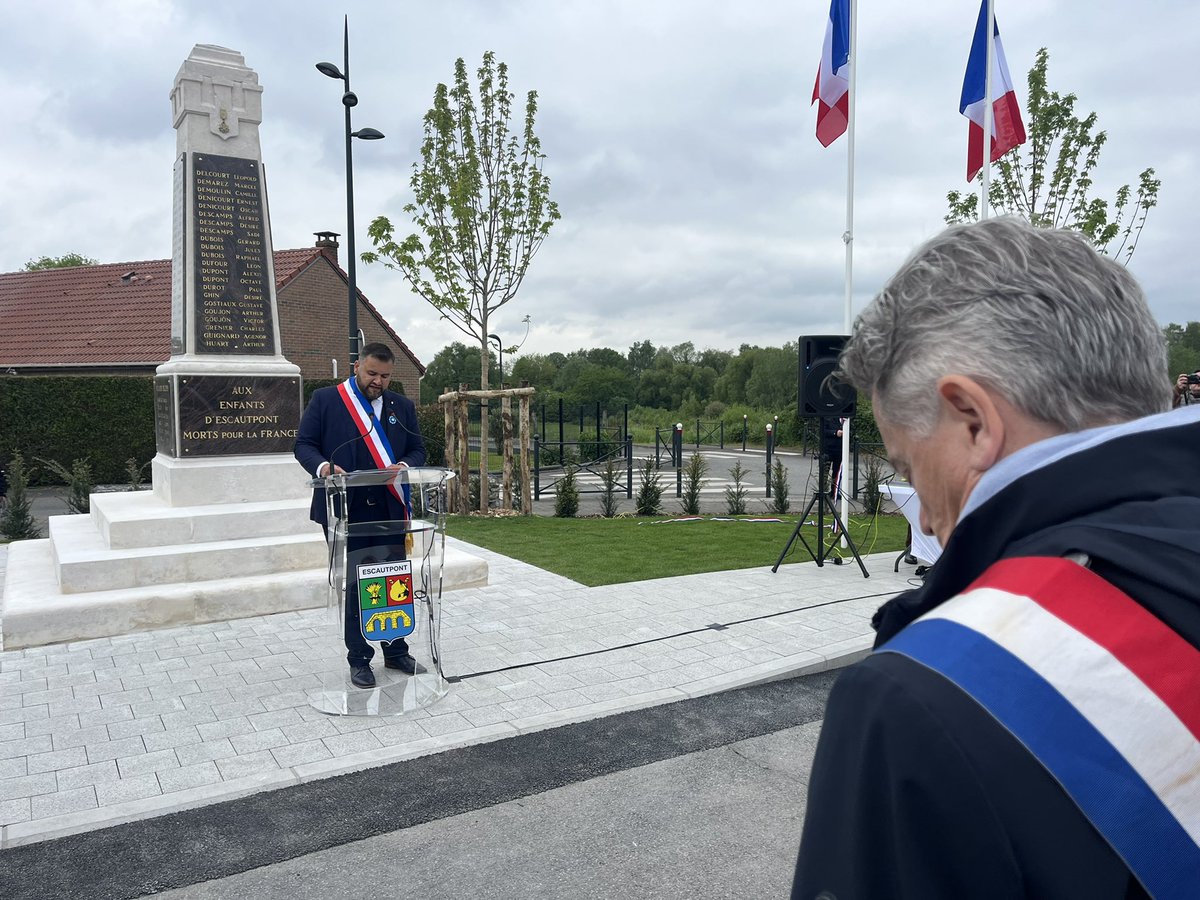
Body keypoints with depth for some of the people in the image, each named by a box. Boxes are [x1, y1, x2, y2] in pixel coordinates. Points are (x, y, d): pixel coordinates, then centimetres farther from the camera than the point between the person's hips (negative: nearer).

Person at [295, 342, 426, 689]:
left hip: (390, 511, 3)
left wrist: (403, 465, -11)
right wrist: (322, 466, -21)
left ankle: (396, 651, 26)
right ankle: (359, 659, 18)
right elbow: (303, 444, -1)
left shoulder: (402, 406, 11)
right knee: (353, 586, 6)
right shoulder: (325, 400, 1)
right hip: (346, 512, -3)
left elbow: (417, 450, 12)